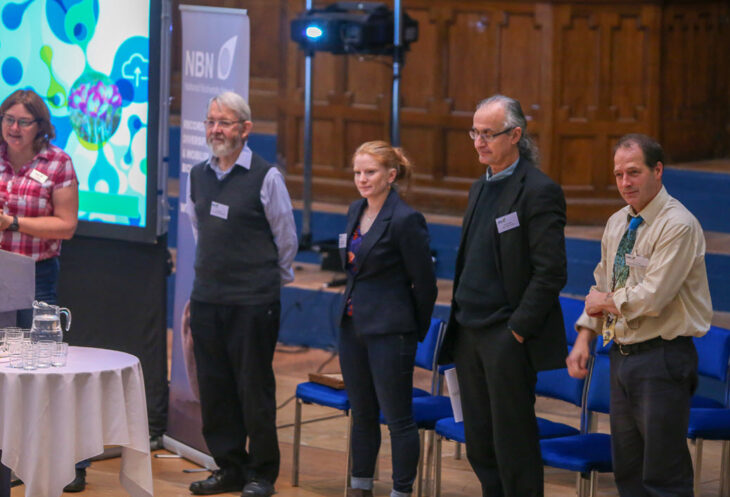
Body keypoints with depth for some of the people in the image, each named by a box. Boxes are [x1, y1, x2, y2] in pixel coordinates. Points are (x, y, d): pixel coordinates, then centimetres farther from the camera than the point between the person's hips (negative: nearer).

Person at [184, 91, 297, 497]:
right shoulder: (198, 176, 9)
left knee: (255, 388, -1)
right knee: (214, 388, 8)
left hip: (254, 301, -5)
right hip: (207, 298, 5)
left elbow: (287, 239, 2)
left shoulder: (265, 177, -7)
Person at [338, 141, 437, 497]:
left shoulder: (405, 220, -15)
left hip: (389, 330, -8)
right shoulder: (356, 212, 8)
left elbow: (424, 281, -10)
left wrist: (417, 330, -2)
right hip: (353, 323, 8)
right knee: (362, 414, 16)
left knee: (398, 418, -1)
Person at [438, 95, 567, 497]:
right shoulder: (481, 188, 15)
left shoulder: (539, 191, -12)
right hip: (470, 335, 8)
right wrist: (458, 322, 12)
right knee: (479, 445, 11)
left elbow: (551, 272, -16)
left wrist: (518, 329, -16)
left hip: (508, 339, -8)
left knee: (513, 445, -4)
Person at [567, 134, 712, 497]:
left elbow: (652, 298, -22)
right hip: (622, 355, 9)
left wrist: (607, 301, -5)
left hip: (662, 360, -9)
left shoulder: (678, 226, -16)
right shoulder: (617, 224, 12)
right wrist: (584, 339, 6)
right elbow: (600, 288, 19)